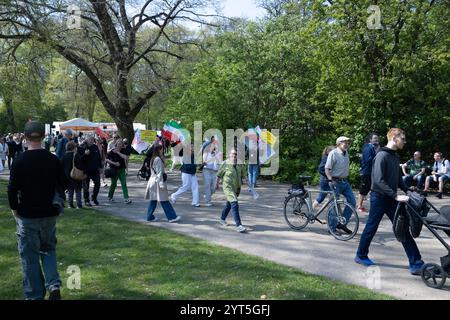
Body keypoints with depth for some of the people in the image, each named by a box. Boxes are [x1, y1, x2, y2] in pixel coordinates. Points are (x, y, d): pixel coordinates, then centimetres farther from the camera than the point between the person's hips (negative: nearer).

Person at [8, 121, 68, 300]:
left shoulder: (19, 161, -12)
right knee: (48, 249, 19)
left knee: (30, 255, 9)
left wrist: (14, 208, 4)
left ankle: (35, 295, 14)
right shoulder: (53, 160, -6)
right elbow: (63, 185, 2)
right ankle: (54, 285, 1)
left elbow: (12, 189, -12)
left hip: (27, 216, -2)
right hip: (49, 214, 3)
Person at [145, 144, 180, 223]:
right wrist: (161, 184, -18)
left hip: (152, 180, 9)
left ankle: (150, 217, 15)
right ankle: (172, 217, 0)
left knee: (153, 200, 12)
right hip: (157, 181, -9)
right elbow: (159, 172, -18)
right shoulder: (158, 159, -15)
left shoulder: (153, 159, 13)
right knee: (164, 201, -5)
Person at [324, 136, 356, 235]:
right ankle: (333, 228, 9)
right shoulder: (333, 153, -12)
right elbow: (327, 169, -15)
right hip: (336, 182, -7)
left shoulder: (346, 153, 11)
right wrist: (331, 180, -27)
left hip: (345, 182, 8)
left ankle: (342, 223, 14)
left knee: (352, 202, 3)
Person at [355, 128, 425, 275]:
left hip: (391, 199, 8)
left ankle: (416, 263, 4)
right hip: (379, 197, -8)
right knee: (371, 228, 6)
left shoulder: (395, 157, 11)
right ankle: (361, 256, 24)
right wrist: (396, 196, -26)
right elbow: (379, 181, -23)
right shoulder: (382, 156, -16)